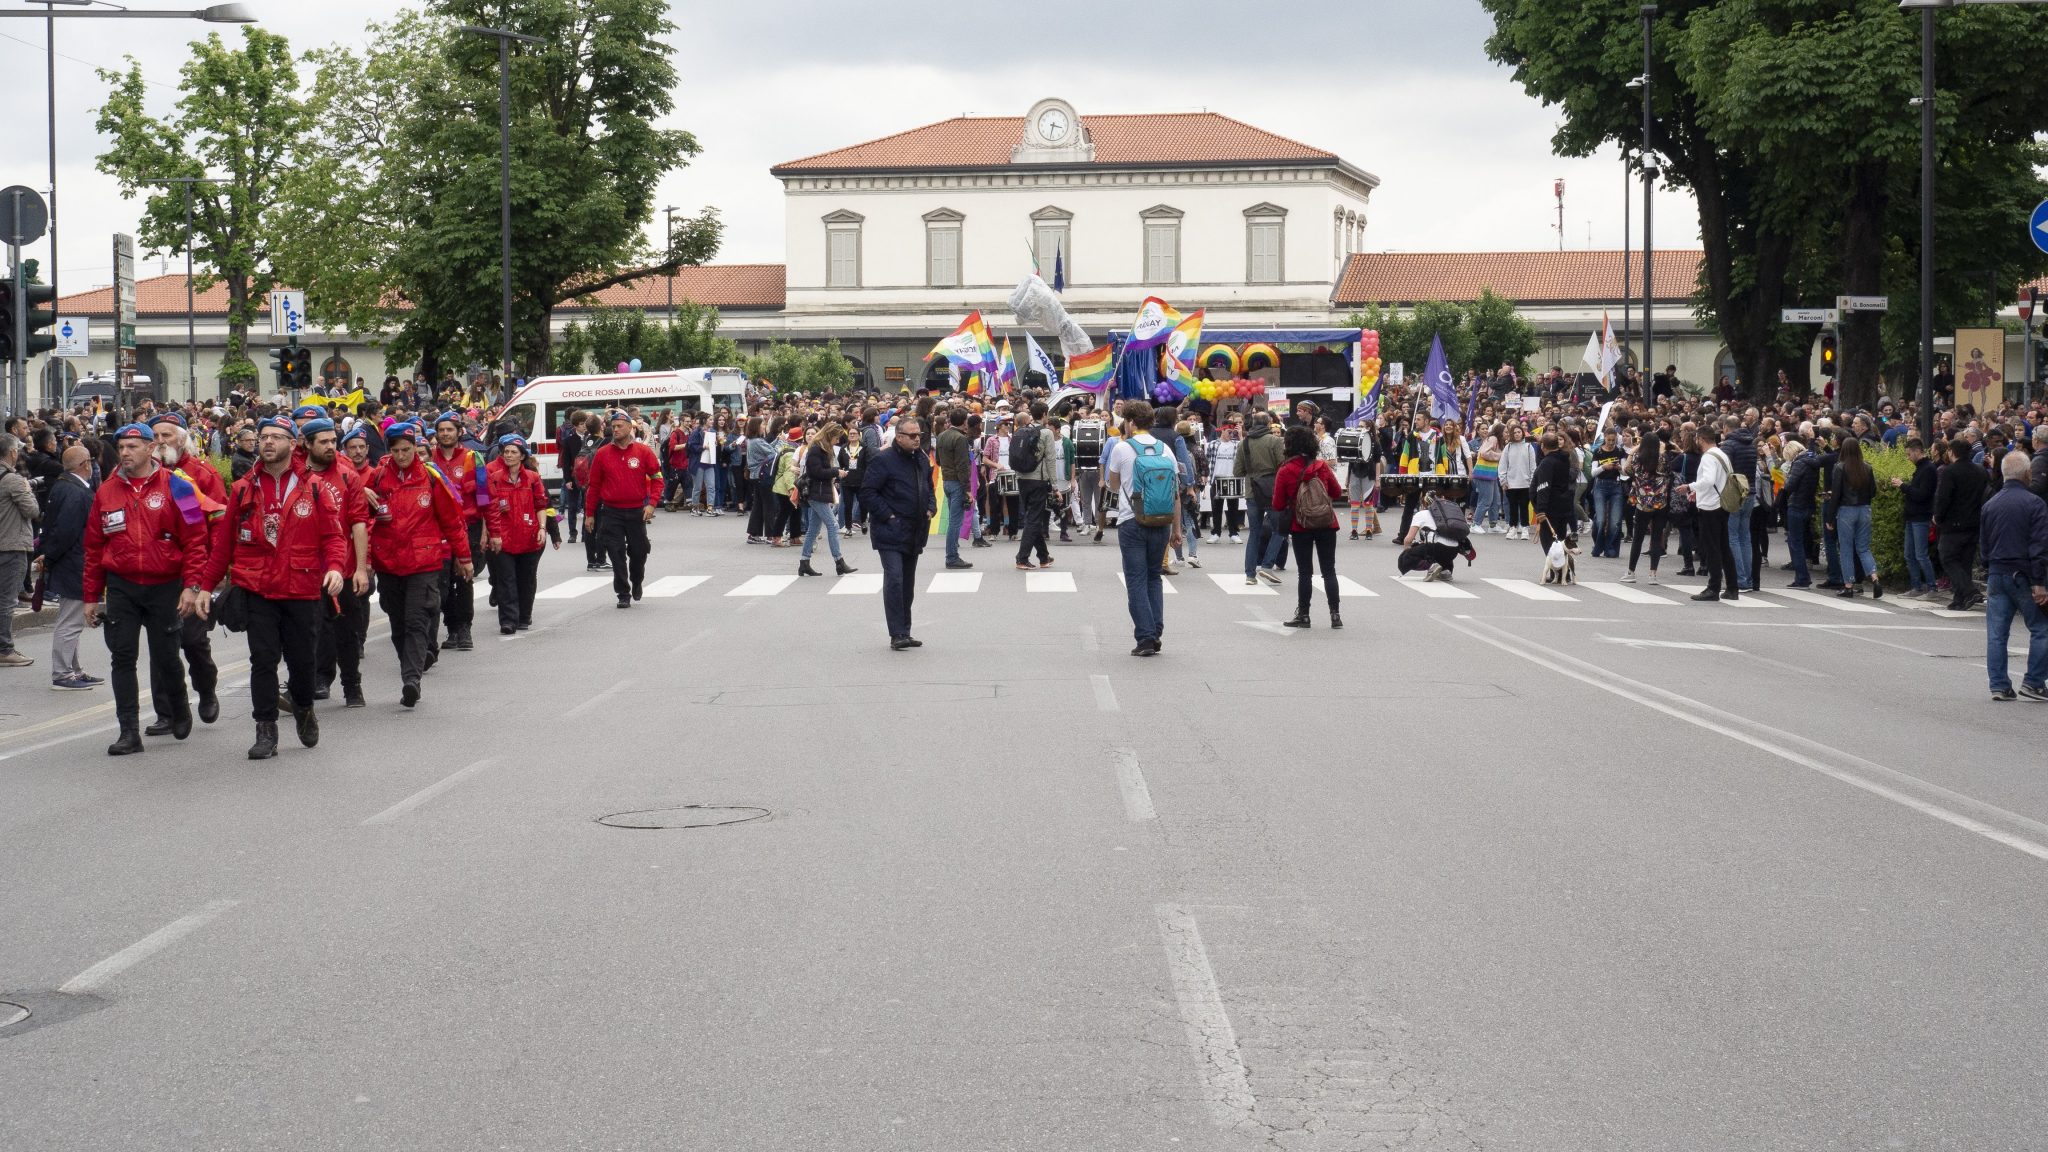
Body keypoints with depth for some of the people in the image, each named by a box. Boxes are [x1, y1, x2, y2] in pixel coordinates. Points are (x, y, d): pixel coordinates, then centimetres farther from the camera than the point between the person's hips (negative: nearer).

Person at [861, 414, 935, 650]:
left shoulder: (922, 459, 11)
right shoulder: (883, 460, -13)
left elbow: (928, 488, 26)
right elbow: (867, 492, -14)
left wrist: (931, 508, 8)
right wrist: (888, 515, -17)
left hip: (914, 532, 8)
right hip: (890, 532, -8)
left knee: (908, 583, 13)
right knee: (894, 579, -15)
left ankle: (904, 632, 20)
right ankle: (897, 635, -15)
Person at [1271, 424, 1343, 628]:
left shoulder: (1285, 471, -11)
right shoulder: (1322, 466, -3)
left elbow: (1278, 505, -7)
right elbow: (1337, 492, 8)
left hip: (1301, 527, -2)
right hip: (1327, 525, 2)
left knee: (1304, 572, 7)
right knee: (1329, 570, 8)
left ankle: (1303, 615, 10)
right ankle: (1335, 615, 7)